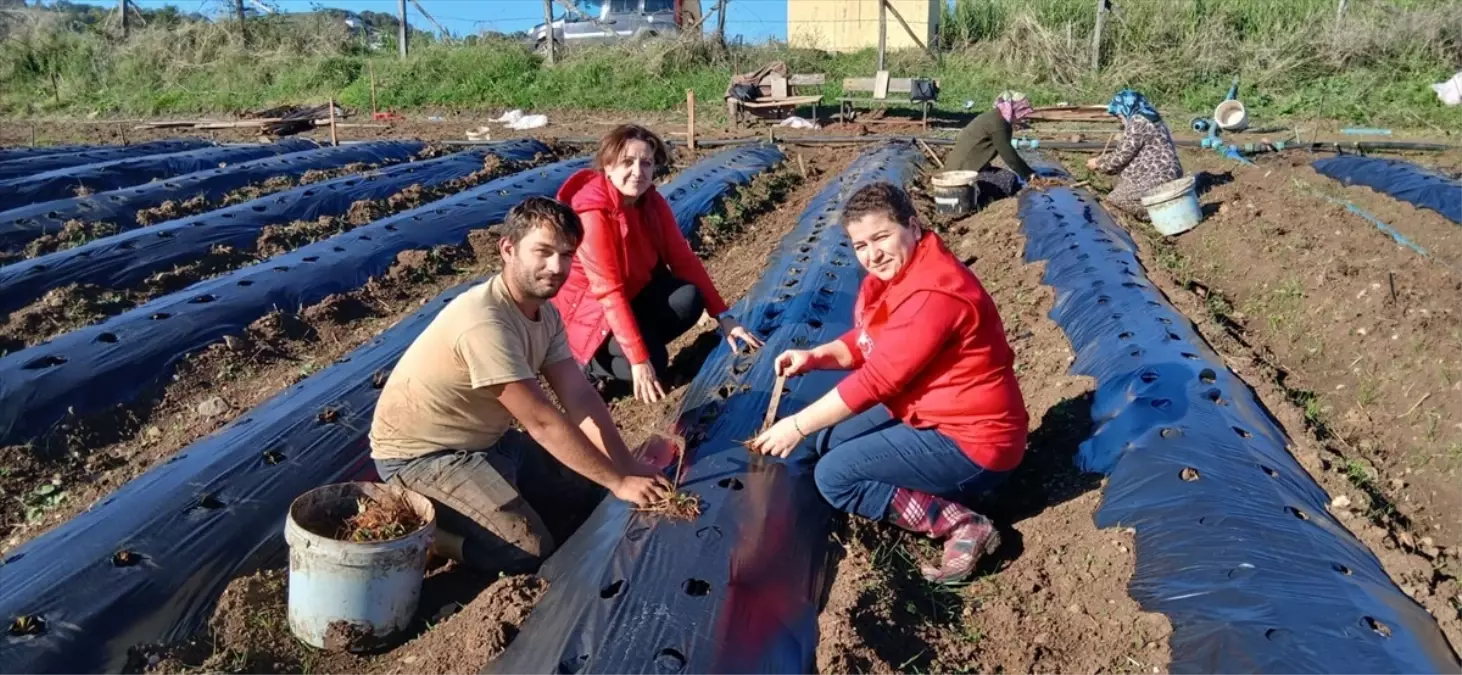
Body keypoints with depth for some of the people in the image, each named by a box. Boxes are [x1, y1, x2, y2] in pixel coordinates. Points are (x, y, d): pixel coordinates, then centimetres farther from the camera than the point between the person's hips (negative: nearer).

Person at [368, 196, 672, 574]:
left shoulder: (545, 313, -2)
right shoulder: (485, 322, -31)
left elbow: (580, 397, -5)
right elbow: (542, 422, -29)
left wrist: (627, 467, -15)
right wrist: (618, 482, -24)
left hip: (488, 440, 9)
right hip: (422, 455, -9)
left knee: (589, 490, 8)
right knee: (531, 550, -18)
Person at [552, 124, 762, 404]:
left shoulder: (653, 202, -8)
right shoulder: (592, 213, -29)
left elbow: (683, 259, -5)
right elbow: (609, 291, -32)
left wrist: (724, 317, -10)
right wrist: (639, 359, -35)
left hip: (636, 290, 6)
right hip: (590, 304, -6)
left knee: (688, 300, -22)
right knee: (654, 361, -25)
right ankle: (591, 359, 0)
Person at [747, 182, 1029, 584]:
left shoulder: (933, 294, -28)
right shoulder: (897, 273, 3)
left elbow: (877, 380, -26)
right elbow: (867, 340, 14)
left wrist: (797, 426, -18)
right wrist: (814, 357, -6)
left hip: (972, 444, -10)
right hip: (929, 413, 10)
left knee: (833, 476, -13)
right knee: (828, 439, 12)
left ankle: (962, 524, -10)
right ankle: (930, 485, 5)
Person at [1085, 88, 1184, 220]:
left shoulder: (1137, 122, -15)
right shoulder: (1149, 119, 17)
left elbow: (1122, 155, -14)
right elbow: (1129, 154, 20)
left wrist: (1098, 163, 1)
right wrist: (1103, 161, 19)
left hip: (1157, 179, -10)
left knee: (1114, 199, -6)